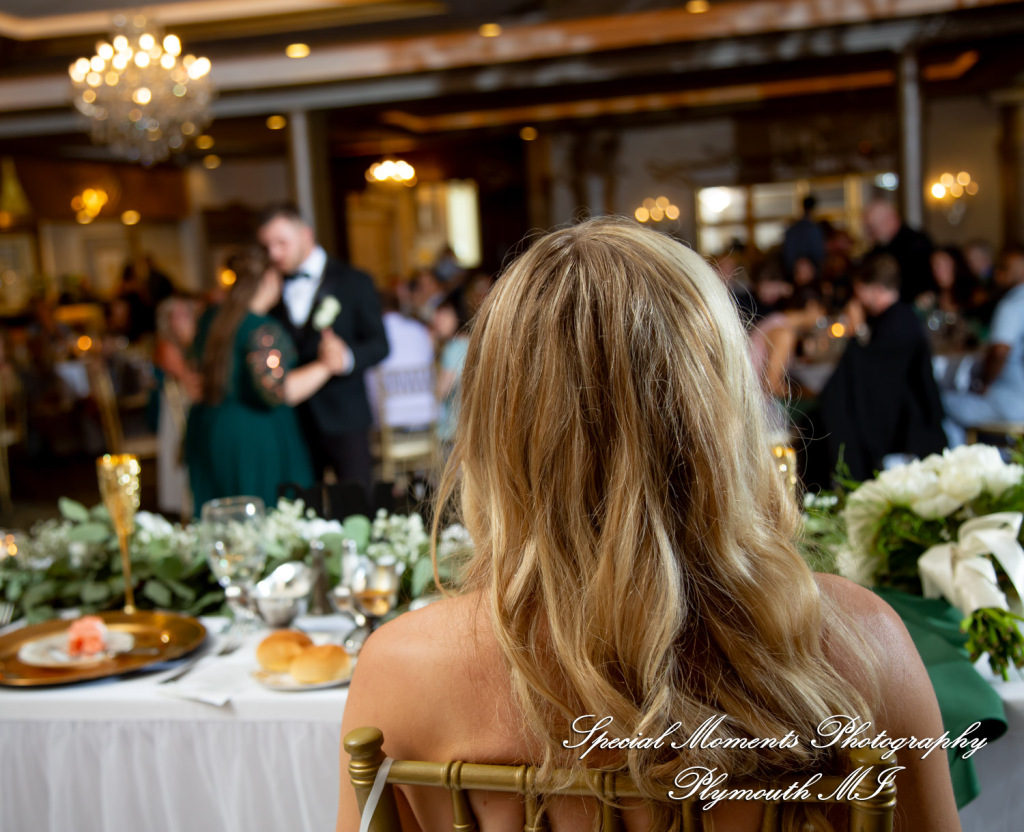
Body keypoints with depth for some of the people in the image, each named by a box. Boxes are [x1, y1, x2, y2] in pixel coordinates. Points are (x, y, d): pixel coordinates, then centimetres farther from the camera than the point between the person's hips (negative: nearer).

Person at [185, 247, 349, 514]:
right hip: (255, 435, -8)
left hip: (207, 431, 8)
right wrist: (324, 366, -23)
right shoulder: (265, 330, -18)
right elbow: (275, 390, -27)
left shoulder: (211, 319, 7)